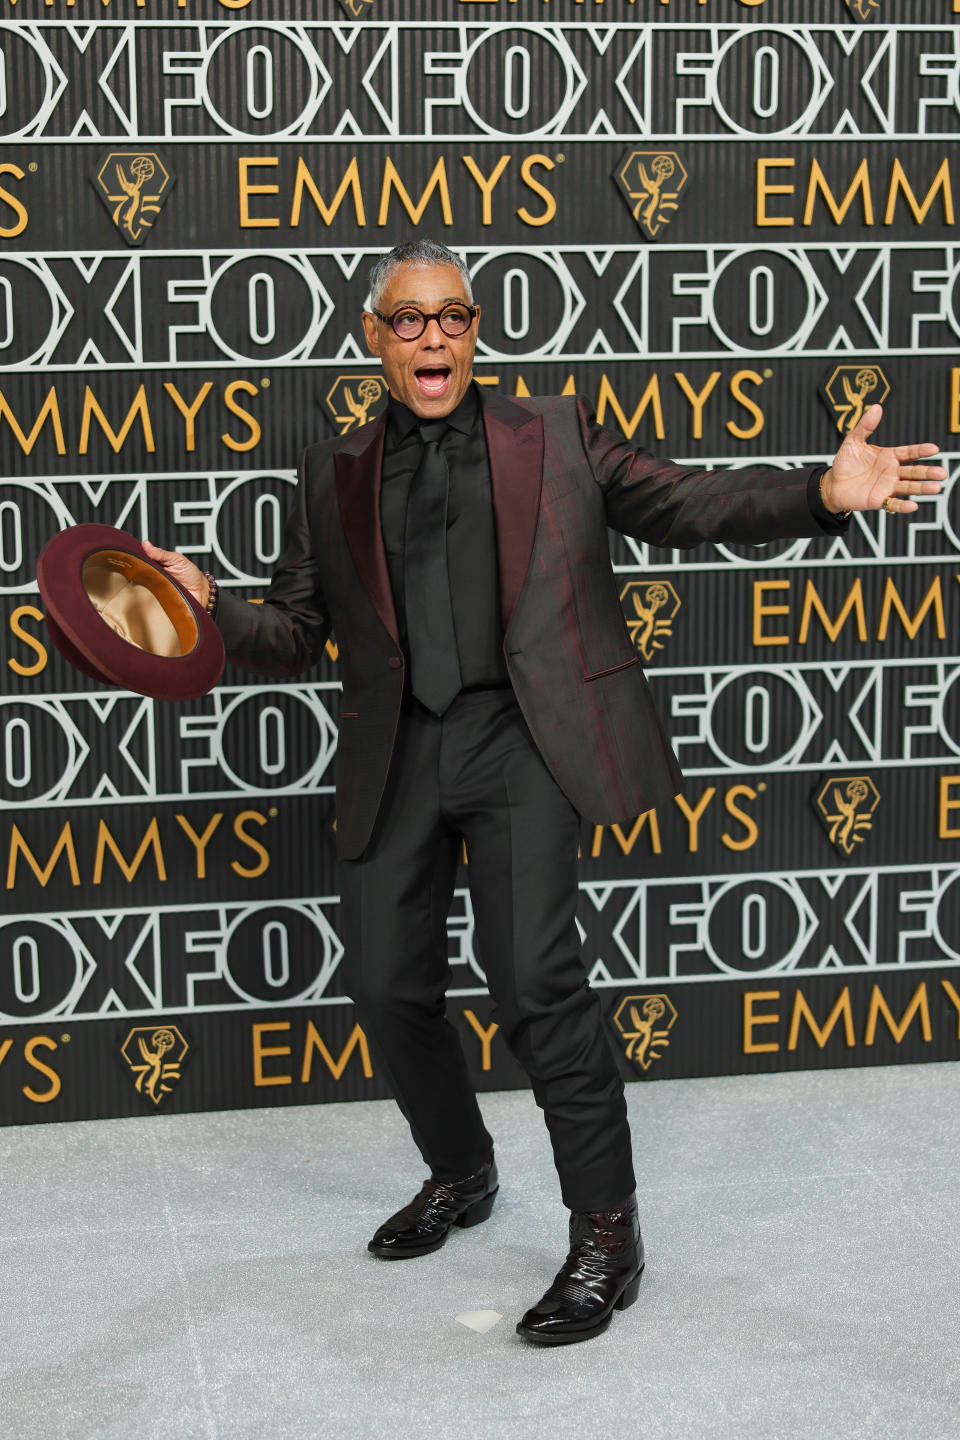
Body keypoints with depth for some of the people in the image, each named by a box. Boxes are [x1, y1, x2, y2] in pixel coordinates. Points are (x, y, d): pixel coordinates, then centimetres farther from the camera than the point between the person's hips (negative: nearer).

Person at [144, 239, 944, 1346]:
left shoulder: (554, 437, 11)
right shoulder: (334, 476, 16)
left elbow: (686, 504, 6)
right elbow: (296, 632, 14)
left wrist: (825, 492, -9)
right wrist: (208, 604, -6)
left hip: (519, 735, -4)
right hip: (397, 755, 4)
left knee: (532, 976, -18)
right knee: (385, 987, 5)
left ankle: (605, 1233, -4)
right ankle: (461, 1176, 33)